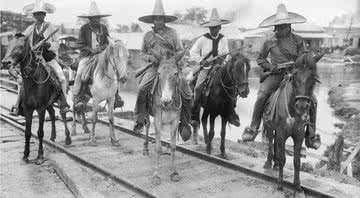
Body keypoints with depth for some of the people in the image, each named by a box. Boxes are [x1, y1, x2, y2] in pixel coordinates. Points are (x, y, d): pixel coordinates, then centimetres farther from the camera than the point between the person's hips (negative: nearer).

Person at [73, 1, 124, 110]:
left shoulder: (103, 28, 7)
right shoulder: (84, 28, -2)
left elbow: (107, 42, 10)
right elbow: (80, 44, -2)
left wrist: (102, 48, -11)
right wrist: (91, 50, -17)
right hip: (87, 55, -2)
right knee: (80, 73, -23)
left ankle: (116, 96, -8)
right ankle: (76, 98, -19)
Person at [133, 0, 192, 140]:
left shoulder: (172, 33, 7)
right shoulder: (148, 35, 12)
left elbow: (181, 50, 9)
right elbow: (142, 53, 17)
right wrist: (149, 57, -5)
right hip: (154, 67, 1)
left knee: (186, 91, -15)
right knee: (142, 88, -23)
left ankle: (184, 122, 1)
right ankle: (140, 119, -11)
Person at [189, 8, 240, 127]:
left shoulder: (223, 39, 4)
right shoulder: (202, 39, -3)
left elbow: (226, 54, 15)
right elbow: (193, 52, 3)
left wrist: (223, 58, -8)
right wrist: (201, 61, -12)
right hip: (205, 68, -2)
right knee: (198, 88, -20)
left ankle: (232, 114, 1)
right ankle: (194, 115, -7)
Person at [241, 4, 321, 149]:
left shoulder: (298, 41, 3)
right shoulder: (269, 42, 3)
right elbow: (260, 59, 14)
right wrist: (270, 66, -5)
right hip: (276, 75, -1)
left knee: (311, 100, -13)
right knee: (261, 96, -26)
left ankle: (311, 135, 3)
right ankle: (253, 128, -14)